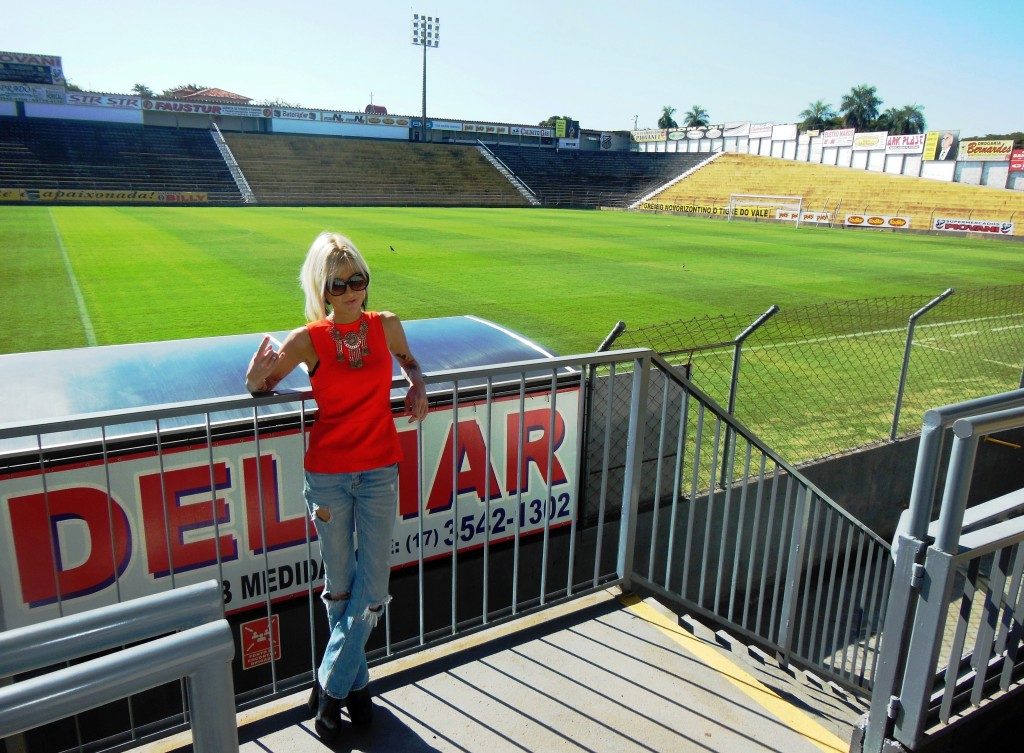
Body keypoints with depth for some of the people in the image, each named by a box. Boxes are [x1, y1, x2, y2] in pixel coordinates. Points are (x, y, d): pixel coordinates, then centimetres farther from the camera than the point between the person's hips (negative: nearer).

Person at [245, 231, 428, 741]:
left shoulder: (386, 325, -1)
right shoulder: (309, 340, -8)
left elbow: (408, 361, 20)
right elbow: (259, 388, 1)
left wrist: (417, 387, -1)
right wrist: (258, 375, -23)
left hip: (379, 471, 2)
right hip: (327, 475, -2)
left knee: (373, 589, 4)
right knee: (339, 587, 12)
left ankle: (330, 686, 24)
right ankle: (355, 681, 33)